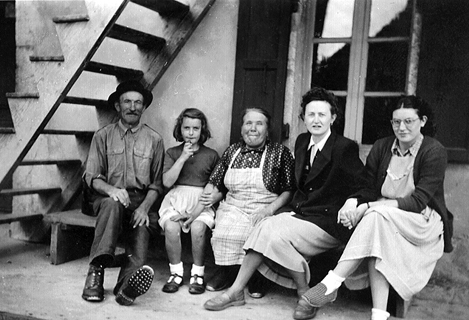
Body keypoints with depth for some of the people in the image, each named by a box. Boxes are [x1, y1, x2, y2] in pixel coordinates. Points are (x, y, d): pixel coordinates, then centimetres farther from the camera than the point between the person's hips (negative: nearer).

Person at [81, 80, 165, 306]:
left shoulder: (154, 139, 10)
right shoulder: (103, 136, 9)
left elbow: (157, 182, 6)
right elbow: (91, 176, 3)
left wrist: (144, 207, -12)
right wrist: (111, 189, -19)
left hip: (141, 201, 1)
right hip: (108, 196, -1)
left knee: (143, 226, -29)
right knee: (113, 204, -36)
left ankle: (126, 286, -50)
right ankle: (96, 270, -36)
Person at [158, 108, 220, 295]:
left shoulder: (211, 155, 7)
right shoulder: (172, 153, 12)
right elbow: (167, 182, -2)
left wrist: (196, 212, -11)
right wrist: (183, 157, -7)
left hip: (202, 202, -1)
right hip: (176, 198, 1)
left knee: (198, 228, -31)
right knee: (171, 228, -29)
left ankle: (198, 274, -10)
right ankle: (176, 273, -9)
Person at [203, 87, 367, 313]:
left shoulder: (345, 148, -10)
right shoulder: (302, 142, 11)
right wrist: (293, 208, 9)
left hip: (328, 224, -6)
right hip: (300, 213, 6)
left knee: (277, 236, -25)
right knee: (264, 228, -18)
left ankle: (305, 294, -6)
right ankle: (236, 291, -11)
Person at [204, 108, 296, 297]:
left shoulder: (280, 152, 5)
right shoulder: (232, 150, 15)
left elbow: (289, 190, 0)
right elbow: (215, 185, 14)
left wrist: (270, 209, -14)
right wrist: (209, 197, -7)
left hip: (266, 211, -2)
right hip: (233, 208, 2)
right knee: (223, 233, -29)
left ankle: (257, 276, -5)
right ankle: (226, 271, -3)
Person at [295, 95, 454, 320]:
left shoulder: (434, 152, -8)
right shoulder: (381, 147, 7)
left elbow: (419, 201, -18)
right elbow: (368, 190, 5)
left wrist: (368, 208, -28)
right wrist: (351, 204, -21)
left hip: (423, 223, -4)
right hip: (383, 220, 4)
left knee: (377, 215, -34)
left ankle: (331, 283, -37)